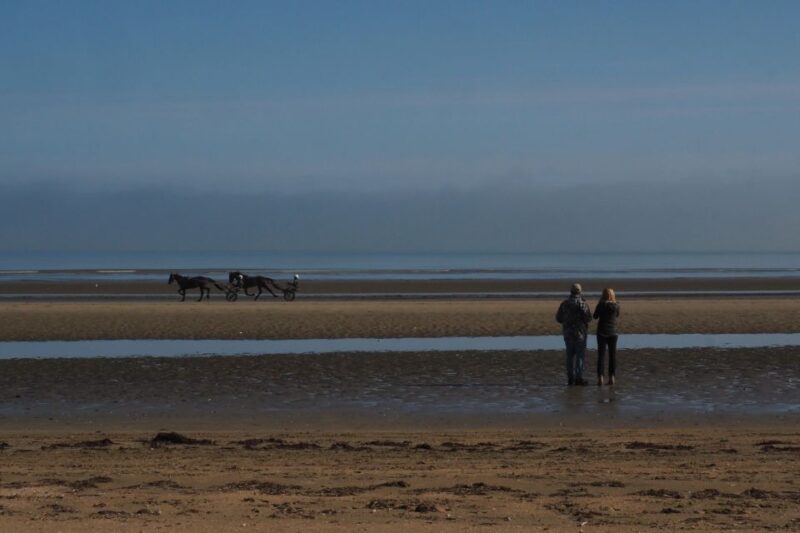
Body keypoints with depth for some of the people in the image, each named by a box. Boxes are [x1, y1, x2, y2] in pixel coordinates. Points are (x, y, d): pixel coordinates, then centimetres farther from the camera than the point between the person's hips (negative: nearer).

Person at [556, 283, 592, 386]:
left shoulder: (564, 304, 4)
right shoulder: (581, 303, -13)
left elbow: (558, 318, 8)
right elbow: (588, 317, -16)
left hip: (567, 333, 5)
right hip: (580, 333, -5)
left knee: (570, 356, 11)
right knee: (580, 355, 0)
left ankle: (570, 378, 11)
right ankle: (578, 378, -4)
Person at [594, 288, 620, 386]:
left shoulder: (601, 305, -9)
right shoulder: (616, 306, -3)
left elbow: (595, 316, 2)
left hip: (602, 333, -2)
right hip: (613, 333, 2)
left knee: (601, 355, 0)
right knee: (612, 355, 9)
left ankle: (600, 378, -5)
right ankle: (611, 377, 9)